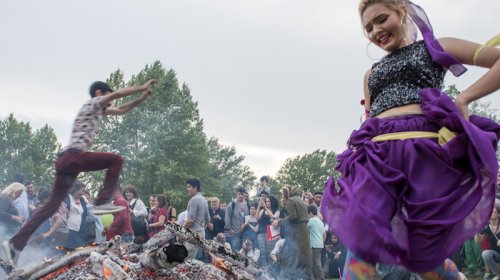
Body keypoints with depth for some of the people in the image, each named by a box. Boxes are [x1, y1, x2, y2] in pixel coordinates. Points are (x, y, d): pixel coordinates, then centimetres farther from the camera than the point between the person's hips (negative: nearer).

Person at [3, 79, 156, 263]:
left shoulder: (99, 109, 28)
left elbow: (121, 110, 33)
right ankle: (102, 202, -11)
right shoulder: (93, 103, 3)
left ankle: (15, 243, 9)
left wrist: (141, 98, 22)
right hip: (73, 156, -9)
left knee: (53, 204, 9)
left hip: (66, 160, 9)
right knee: (116, 160, -8)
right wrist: (142, 87, -3)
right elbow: (119, 93, -9)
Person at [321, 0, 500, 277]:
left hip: (426, 150, -3)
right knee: (360, 243, -17)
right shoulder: (371, 73, 29)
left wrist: (464, 97, -6)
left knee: (423, 257, -3)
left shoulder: (435, 47, 16)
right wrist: (355, 162, 12)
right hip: (377, 155, 4)